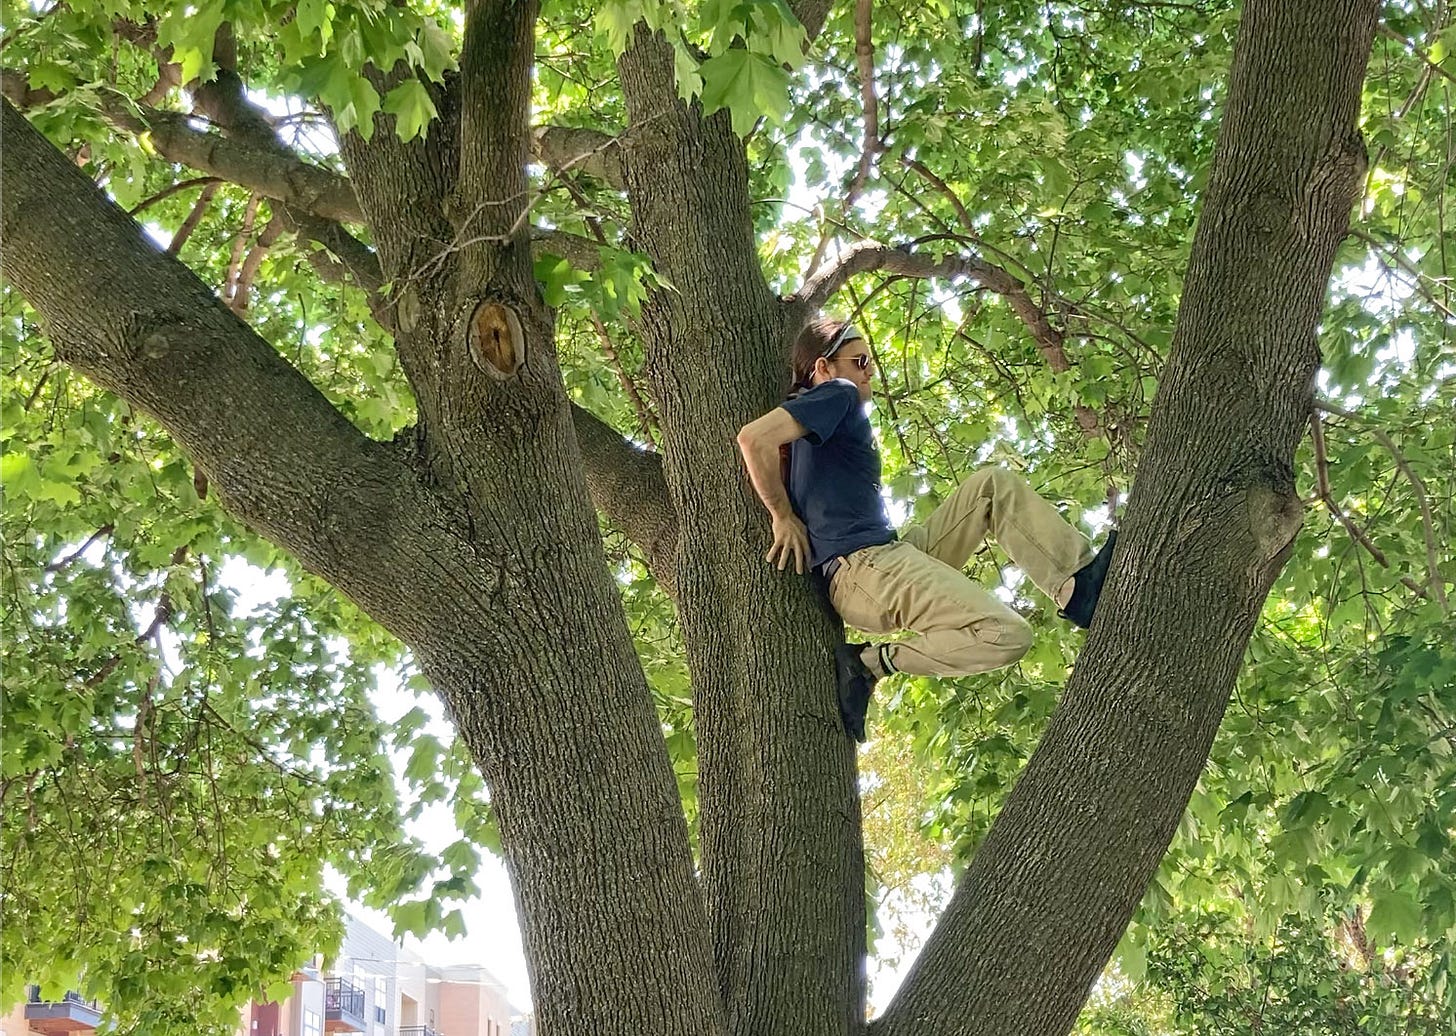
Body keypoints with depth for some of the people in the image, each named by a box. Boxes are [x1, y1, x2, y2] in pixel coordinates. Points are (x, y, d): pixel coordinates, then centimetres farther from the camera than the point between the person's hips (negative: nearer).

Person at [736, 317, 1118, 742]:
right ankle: (870, 661, -12)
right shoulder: (838, 396, -2)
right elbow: (753, 437, -18)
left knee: (995, 485, 14)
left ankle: (1079, 587, 0)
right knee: (1004, 635, -26)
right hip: (861, 566, -11)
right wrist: (784, 517, -10)